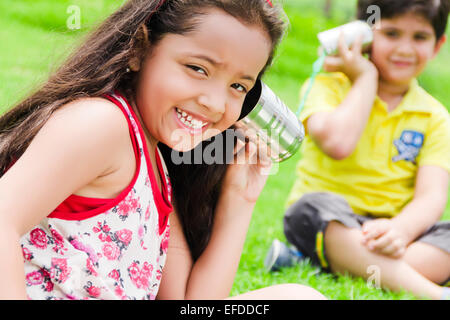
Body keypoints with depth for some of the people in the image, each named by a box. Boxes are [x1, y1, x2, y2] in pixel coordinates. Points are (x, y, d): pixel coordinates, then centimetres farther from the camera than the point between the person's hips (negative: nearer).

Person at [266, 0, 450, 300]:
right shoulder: (327, 87, -1)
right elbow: (337, 143, -23)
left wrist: (401, 230, -30)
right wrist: (366, 77, -10)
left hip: (388, 230, 3)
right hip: (326, 224, -2)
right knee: (317, 206, -35)